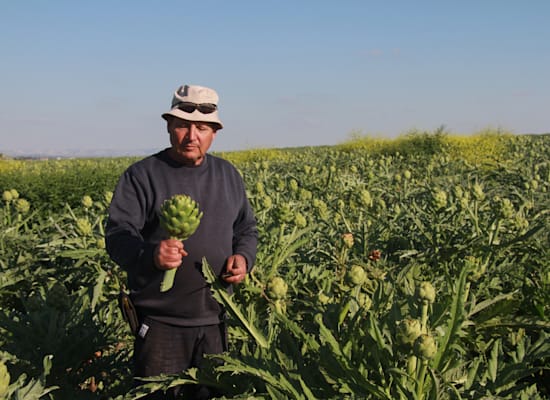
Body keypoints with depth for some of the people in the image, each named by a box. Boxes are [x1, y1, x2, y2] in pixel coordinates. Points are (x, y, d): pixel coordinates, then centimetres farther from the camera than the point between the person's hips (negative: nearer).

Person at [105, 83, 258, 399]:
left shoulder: (228, 175, 9)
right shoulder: (141, 176, -6)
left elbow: (247, 228, 18)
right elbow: (118, 236, -12)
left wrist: (244, 257, -4)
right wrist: (150, 254, -33)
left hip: (215, 318, 5)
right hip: (160, 322, -4)